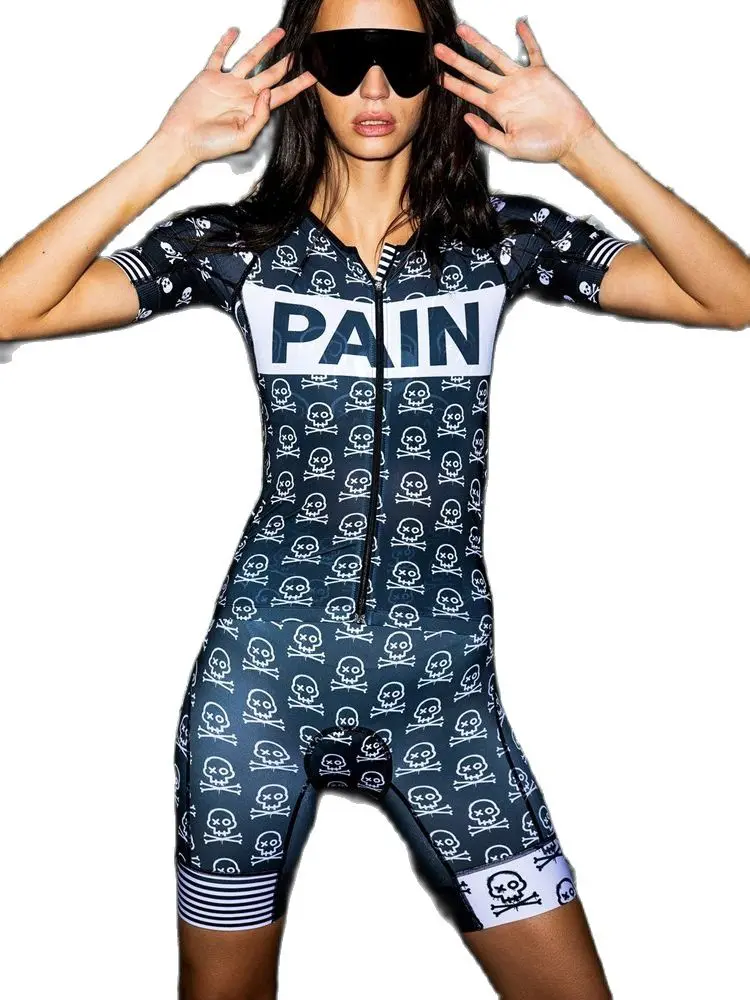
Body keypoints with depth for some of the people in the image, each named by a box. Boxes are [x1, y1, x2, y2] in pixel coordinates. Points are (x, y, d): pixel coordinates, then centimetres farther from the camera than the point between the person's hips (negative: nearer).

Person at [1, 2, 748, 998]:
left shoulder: (502, 236, 2)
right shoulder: (240, 240, 0)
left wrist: (587, 149, -17)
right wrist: (169, 153, -17)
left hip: (445, 681, 1)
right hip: (262, 670, 0)